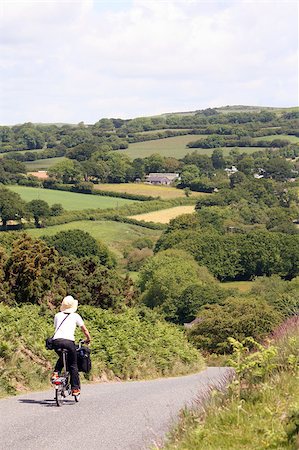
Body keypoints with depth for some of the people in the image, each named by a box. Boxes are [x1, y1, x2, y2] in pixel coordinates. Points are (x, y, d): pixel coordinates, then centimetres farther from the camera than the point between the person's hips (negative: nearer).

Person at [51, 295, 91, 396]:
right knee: (73, 365, 12)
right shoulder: (75, 316, 14)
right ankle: (75, 388, 12)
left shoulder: (57, 315, 21)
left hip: (56, 341, 3)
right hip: (68, 341, -3)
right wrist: (88, 339, 34)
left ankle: (55, 373, 11)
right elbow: (85, 330, 17)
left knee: (62, 358, 32)